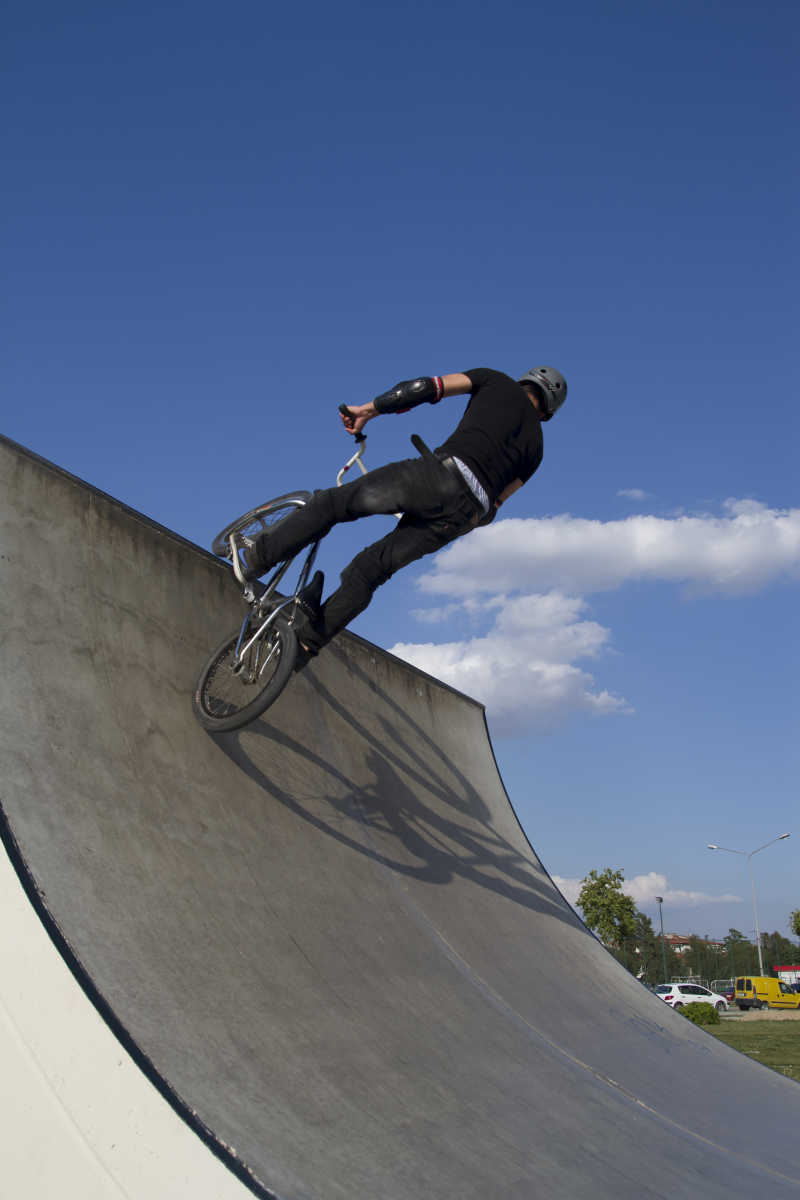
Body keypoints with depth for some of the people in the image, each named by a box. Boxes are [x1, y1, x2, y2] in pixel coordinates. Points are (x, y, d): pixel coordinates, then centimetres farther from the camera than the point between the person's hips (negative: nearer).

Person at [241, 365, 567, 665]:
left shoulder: (499, 381, 22)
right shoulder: (535, 445, 30)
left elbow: (430, 386, 10)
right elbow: (495, 504, 29)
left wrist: (369, 409, 11)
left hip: (440, 472, -4)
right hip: (465, 514, 4)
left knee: (333, 502, 5)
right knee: (369, 569, 9)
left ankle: (257, 557, -5)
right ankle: (305, 643, 1)